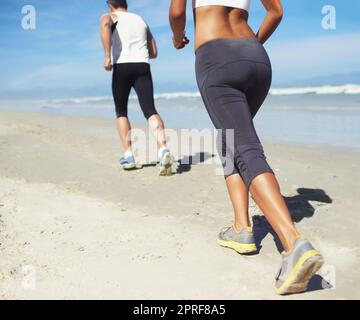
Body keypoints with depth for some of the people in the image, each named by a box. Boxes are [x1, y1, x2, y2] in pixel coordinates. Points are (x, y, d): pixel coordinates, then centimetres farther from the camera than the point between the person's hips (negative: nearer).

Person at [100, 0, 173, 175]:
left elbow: (105, 24, -13)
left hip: (122, 67, -2)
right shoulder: (141, 20, 29)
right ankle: (163, 149, -36)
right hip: (143, 67, 2)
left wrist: (107, 56, -17)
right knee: (150, 111, -11)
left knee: (121, 112, 14)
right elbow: (153, 53, 27)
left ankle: (128, 155, 5)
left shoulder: (109, 16, 15)